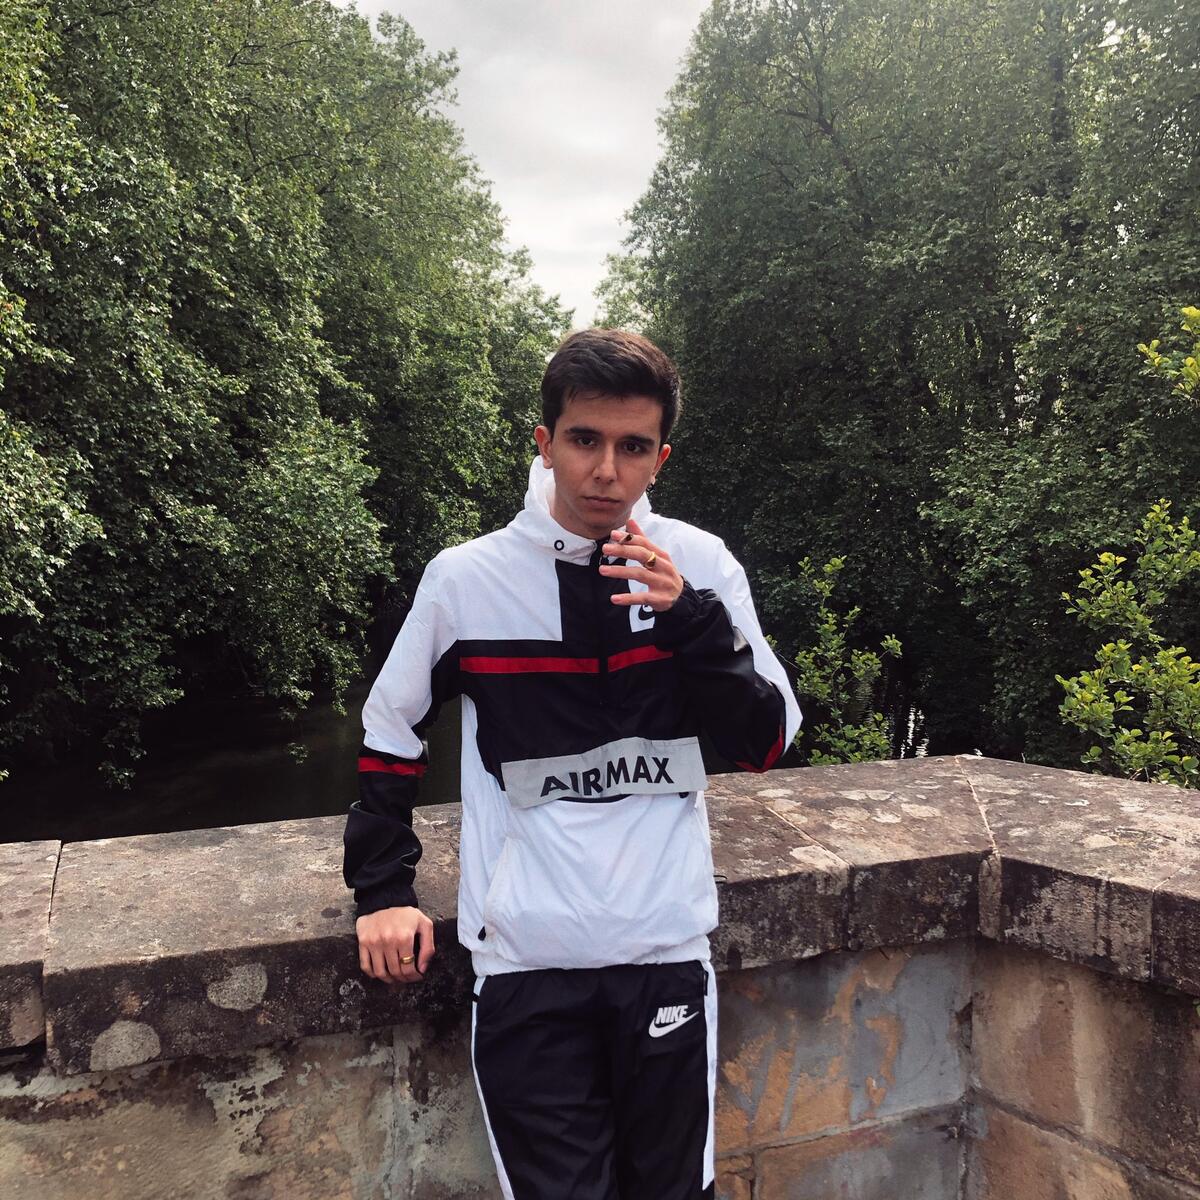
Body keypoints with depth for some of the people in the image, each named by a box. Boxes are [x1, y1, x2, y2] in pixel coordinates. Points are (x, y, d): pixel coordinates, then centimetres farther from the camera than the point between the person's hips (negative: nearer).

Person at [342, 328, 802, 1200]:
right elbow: (391, 733, 7)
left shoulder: (700, 564, -4)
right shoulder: (464, 578, -6)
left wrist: (691, 614, -19)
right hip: (525, 963, -1)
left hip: (668, 950, 2)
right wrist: (382, 890, 4)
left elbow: (767, 744, -5)